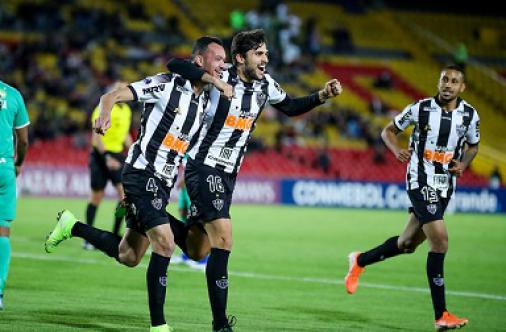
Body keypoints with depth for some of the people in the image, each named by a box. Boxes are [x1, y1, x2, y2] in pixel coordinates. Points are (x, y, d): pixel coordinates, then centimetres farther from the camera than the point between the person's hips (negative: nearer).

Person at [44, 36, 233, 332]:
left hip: (163, 183, 8)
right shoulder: (166, 84, -12)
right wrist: (105, 113, -38)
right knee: (165, 243, -17)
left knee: (128, 257, 11)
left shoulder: (206, 101, 10)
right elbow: (113, 96, -18)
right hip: (142, 173, -8)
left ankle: (72, 226, 32)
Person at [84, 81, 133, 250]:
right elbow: (96, 136, -17)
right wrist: (107, 158, -24)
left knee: (125, 194, -8)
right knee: (97, 196, 1)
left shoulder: (126, 110, 12)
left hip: (117, 155, 6)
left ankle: (115, 235, -1)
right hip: (101, 155, -6)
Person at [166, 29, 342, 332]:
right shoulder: (221, 78, -16)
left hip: (228, 175, 8)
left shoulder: (265, 84, 4)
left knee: (197, 251, 13)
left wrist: (323, 96, 6)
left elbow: (290, 107, 21)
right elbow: (174, 65, -26)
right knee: (223, 241, -18)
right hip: (204, 167, -8)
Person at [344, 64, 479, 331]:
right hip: (420, 181, -5)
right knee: (440, 241, -18)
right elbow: (388, 131, 4)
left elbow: (472, 146, 19)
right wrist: (397, 149, -17)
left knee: (407, 244, 14)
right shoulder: (420, 108, -8)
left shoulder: (470, 115, 1)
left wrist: (463, 164, -2)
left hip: (445, 186, 5)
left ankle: (361, 261, 42)